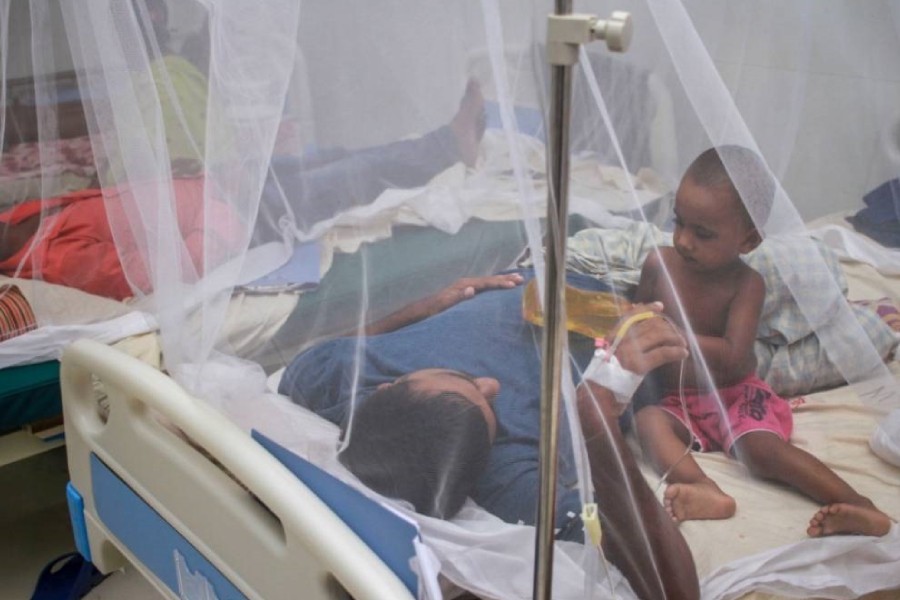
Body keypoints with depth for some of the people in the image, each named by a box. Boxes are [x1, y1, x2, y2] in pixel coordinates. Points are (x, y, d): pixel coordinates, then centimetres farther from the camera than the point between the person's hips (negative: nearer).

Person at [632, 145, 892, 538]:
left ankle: (861, 507, -33)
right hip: (678, 402, 3)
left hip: (735, 395, -3)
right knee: (648, 420, -30)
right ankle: (706, 491, -53)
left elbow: (733, 357, -26)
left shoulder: (746, 285, -13)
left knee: (762, 448, -31)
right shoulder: (659, 264, -3)